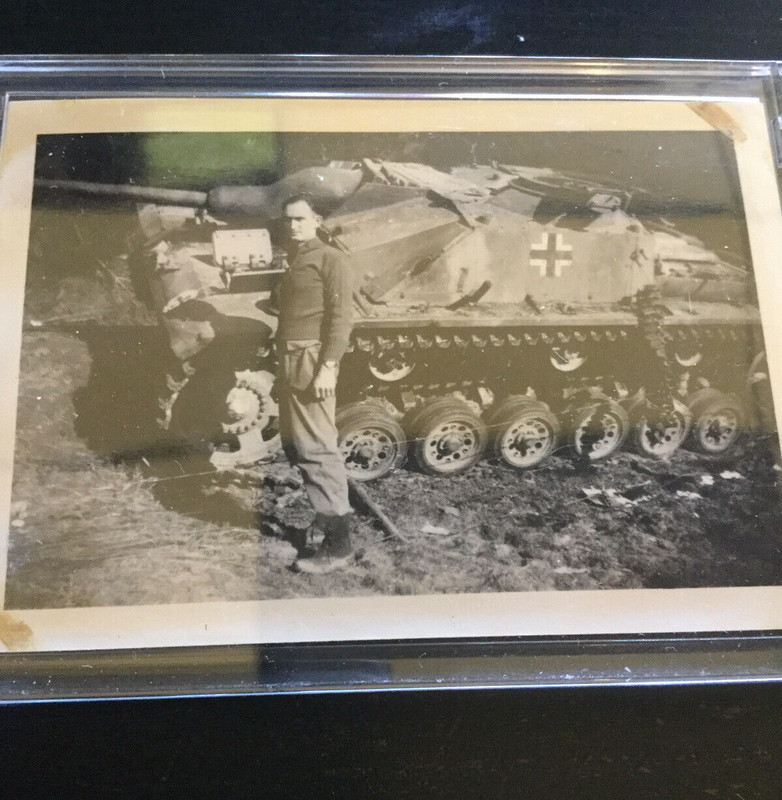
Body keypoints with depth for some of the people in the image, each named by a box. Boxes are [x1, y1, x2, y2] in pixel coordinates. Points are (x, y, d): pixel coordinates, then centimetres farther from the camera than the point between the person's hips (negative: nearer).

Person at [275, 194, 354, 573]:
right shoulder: (294, 261, 21)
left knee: (315, 447, -12)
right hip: (289, 360, 9)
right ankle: (331, 512, 28)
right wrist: (283, 366, 14)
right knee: (294, 444, 13)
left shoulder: (330, 259, -5)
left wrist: (328, 367, -21)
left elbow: (340, 315, -13)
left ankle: (337, 543, -9)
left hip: (312, 360, -9)